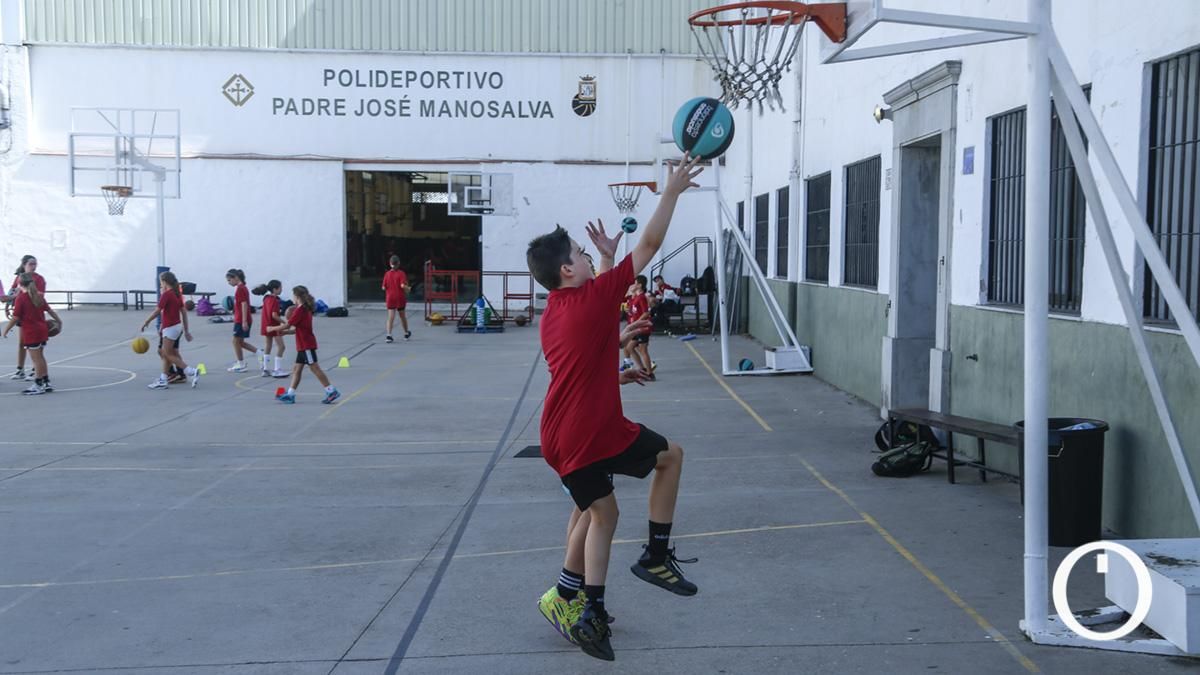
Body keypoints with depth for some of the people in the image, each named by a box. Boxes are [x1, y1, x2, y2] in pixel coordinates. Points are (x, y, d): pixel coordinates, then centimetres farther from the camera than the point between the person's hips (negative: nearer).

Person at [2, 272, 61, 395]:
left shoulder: (20, 298, -13)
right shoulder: (39, 296, 6)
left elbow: (15, 318, -15)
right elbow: (49, 310, 13)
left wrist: (6, 330, -5)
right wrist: (59, 321, 26)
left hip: (31, 333, -7)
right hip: (42, 330, 7)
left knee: (36, 359, -1)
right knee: (40, 357, 17)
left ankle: (38, 386, 6)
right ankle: (46, 383, 21)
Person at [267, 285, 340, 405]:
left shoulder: (300, 310, -15)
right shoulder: (306, 309, 14)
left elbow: (287, 325, -14)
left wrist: (272, 328, -1)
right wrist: (285, 332, 8)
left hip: (307, 345, -10)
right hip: (303, 346, 10)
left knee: (315, 368, -8)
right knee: (297, 369, 10)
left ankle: (331, 391, -7)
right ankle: (290, 395, 12)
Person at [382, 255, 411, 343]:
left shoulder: (387, 274, 0)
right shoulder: (401, 273, -10)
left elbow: (384, 287, 0)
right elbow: (403, 285, -22)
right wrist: (408, 288, -3)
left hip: (390, 297, 1)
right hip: (400, 297, -1)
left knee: (390, 317, -3)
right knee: (402, 316, 16)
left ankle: (389, 335, -18)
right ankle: (406, 333, 34)